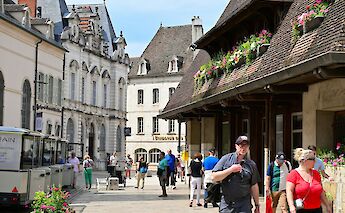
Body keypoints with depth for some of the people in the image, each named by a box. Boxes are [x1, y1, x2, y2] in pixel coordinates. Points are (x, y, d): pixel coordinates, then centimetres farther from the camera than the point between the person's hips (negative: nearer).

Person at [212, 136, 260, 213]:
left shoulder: (251, 164, 6)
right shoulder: (226, 159, 2)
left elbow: (254, 186, 9)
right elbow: (214, 177, -5)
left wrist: (257, 205, 9)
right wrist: (231, 170, -13)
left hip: (244, 204, 0)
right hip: (226, 203, 0)